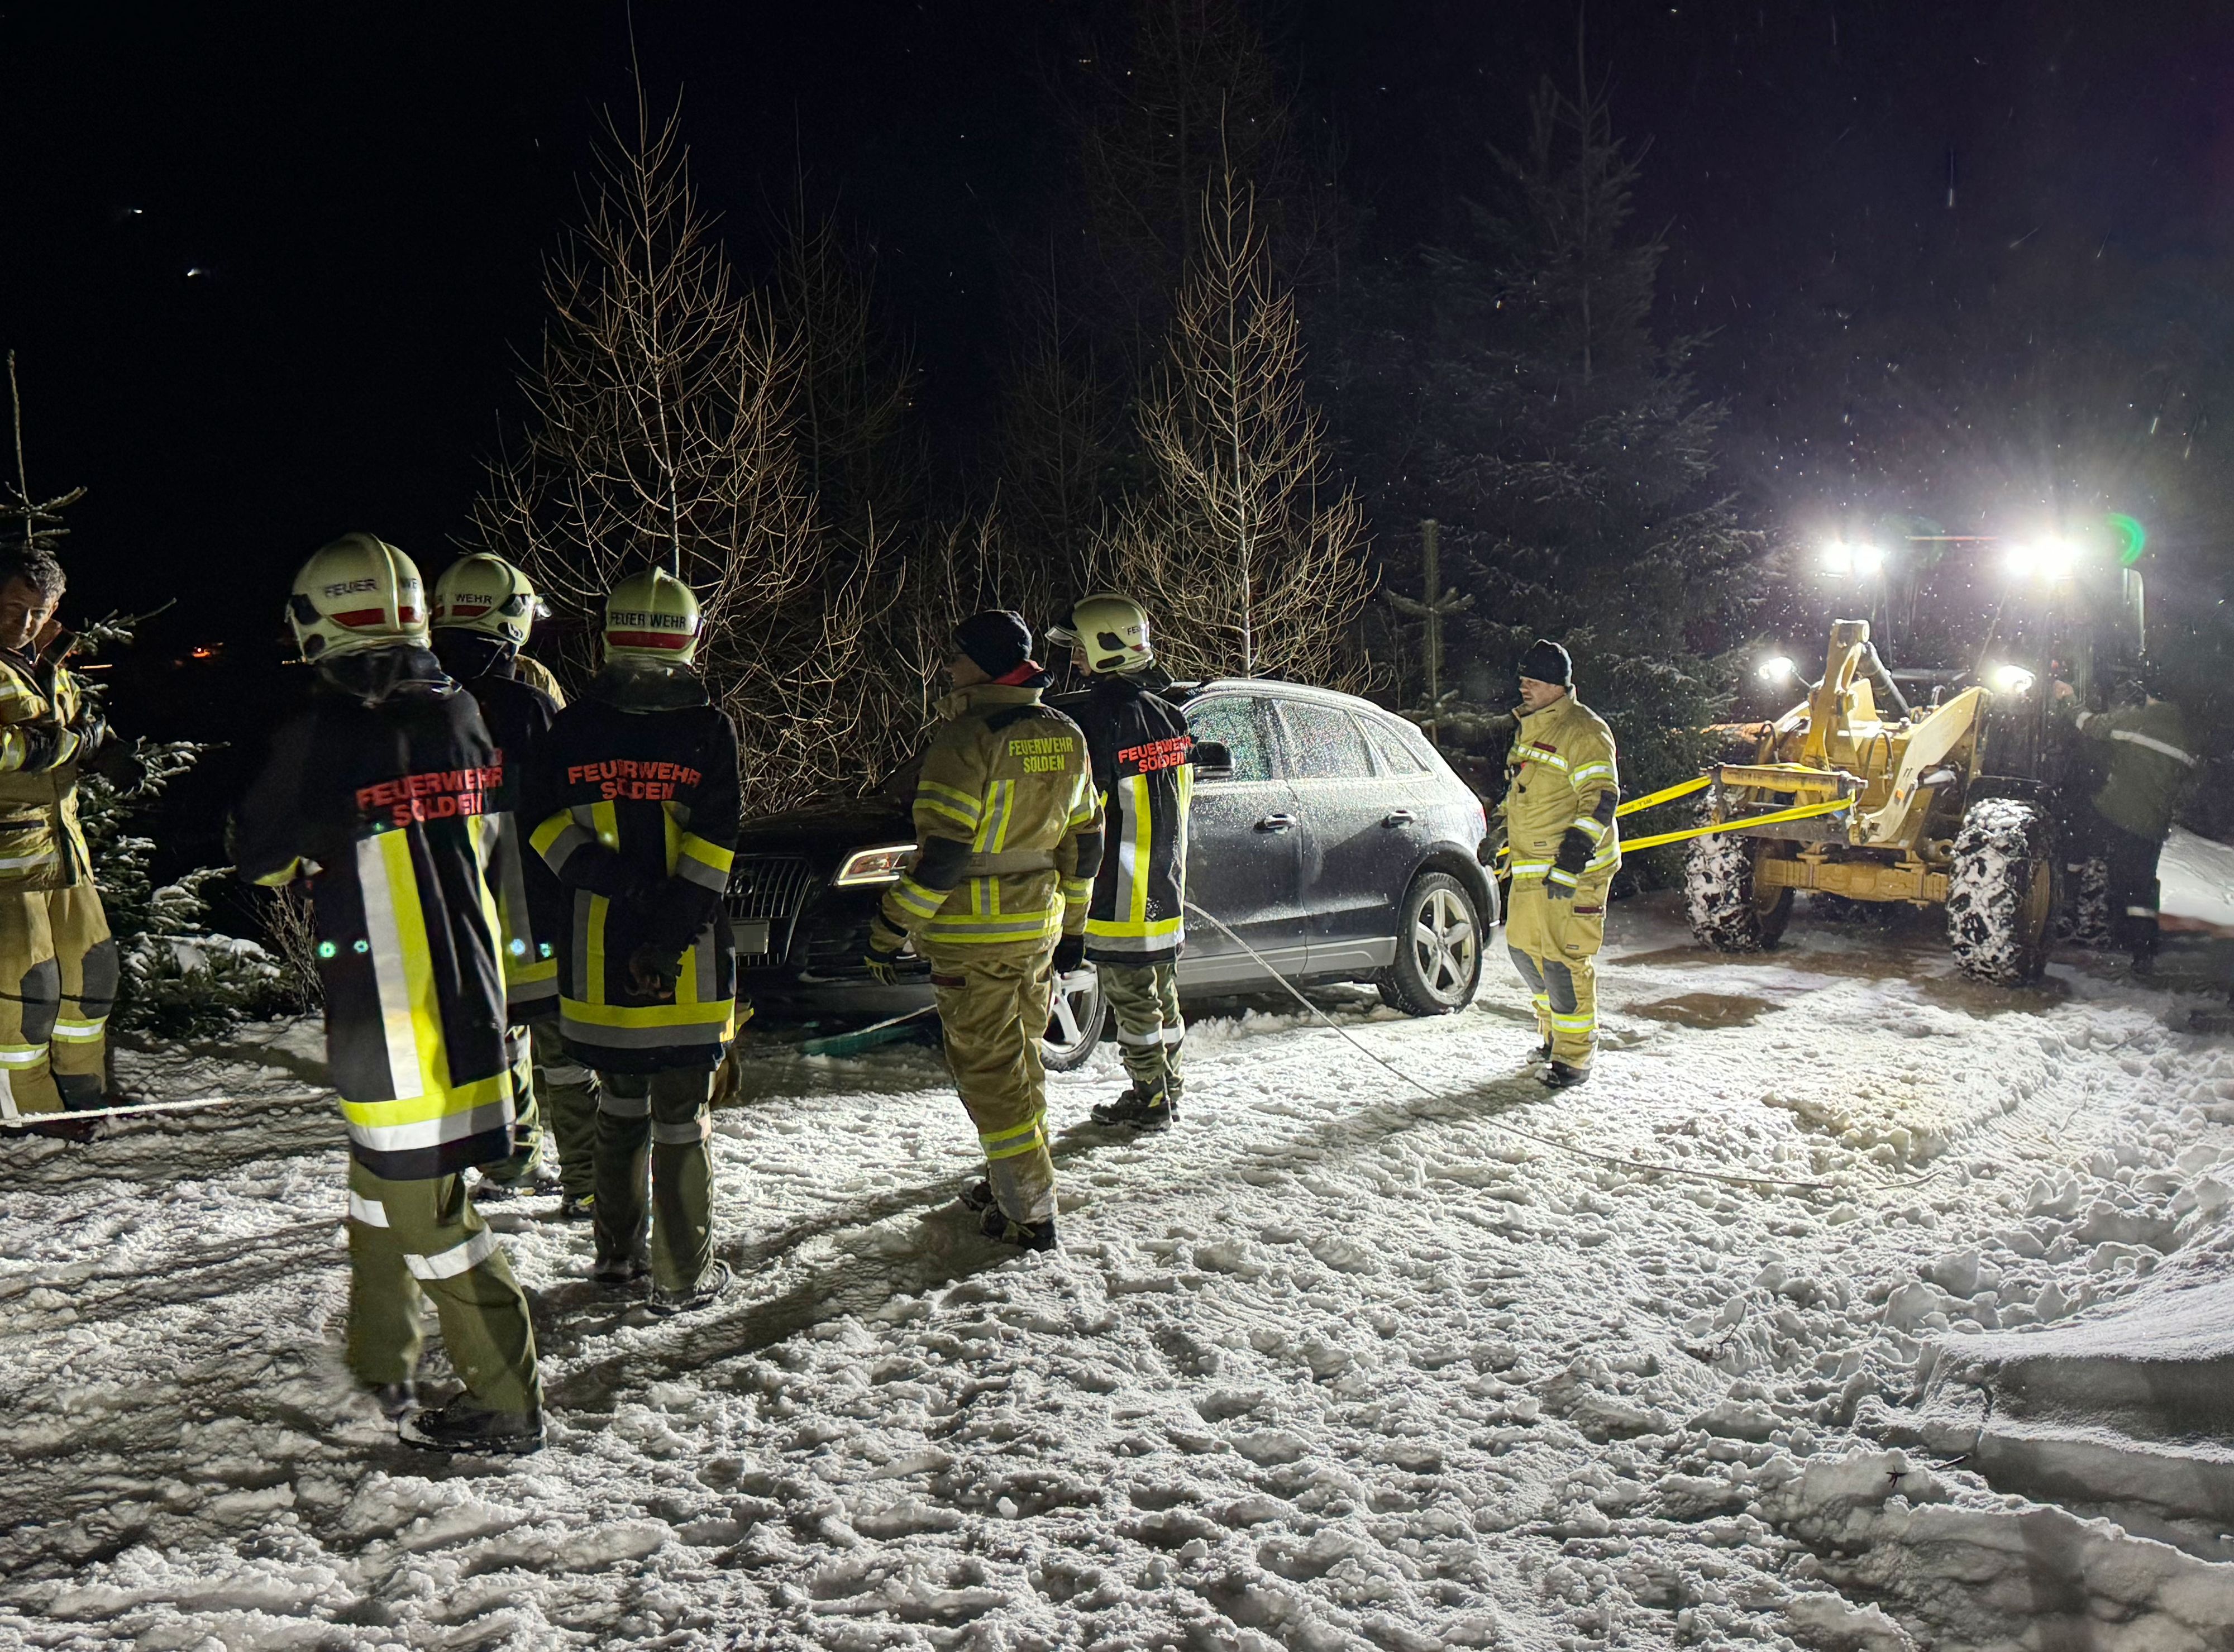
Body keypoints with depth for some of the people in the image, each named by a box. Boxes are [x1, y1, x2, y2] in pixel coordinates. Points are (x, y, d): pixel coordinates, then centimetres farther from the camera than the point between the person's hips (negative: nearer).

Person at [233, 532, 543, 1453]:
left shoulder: (319, 737, -17)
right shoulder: (462, 716, 1)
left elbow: (261, 859, -3)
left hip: (385, 1009, -7)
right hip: (468, 989, 7)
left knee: (423, 1202, 2)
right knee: (382, 1165, 23)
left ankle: (506, 1405, 8)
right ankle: (384, 1364, 36)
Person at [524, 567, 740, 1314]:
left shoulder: (571, 728, 3)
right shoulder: (710, 727, -6)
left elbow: (546, 827, -4)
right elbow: (712, 851, -13)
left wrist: (610, 876, -10)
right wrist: (672, 934, -14)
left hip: (597, 956, 3)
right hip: (688, 961, -3)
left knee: (620, 1103, 19)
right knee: (682, 1114, 4)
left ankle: (618, 1250, 30)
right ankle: (683, 1276, 10)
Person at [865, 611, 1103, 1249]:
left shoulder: (965, 738, -17)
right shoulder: (1065, 736, 6)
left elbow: (941, 855, -20)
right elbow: (1085, 842, 12)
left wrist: (890, 929, -12)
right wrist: (1072, 926, 21)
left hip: (974, 938, -7)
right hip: (1040, 929, 8)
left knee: (989, 1070, 1)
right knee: (1021, 1059, 20)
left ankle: (1029, 1213, 4)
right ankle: (1018, 1180, 32)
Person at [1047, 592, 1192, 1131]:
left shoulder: (1098, 721, -18)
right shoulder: (1167, 714, 8)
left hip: (1120, 894, -8)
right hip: (1166, 887, 8)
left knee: (1131, 997, 1)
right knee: (1161, 990, 16)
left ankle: (1149, 1100, 8)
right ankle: (1167, 1090, 26)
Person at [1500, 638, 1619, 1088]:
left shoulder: (1583, 731, -13)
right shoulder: (1529, 727, 17)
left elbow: (1601, 796, -20)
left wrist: (1578, 846, -29)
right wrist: (1500, 828, 30)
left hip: (1573, 867, -9)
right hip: (1530, 866, 9)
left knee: (1565, 959, -9)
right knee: (1524, 948, 15)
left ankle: (1574, 1056, -1)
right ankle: (1554, 1027, 35)